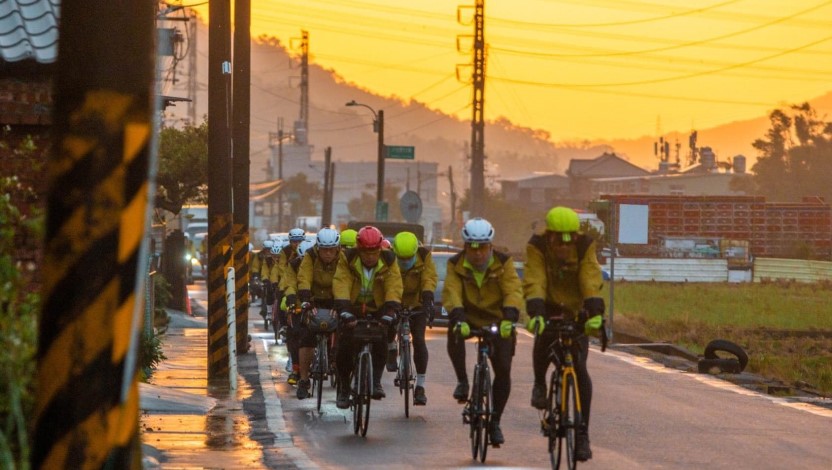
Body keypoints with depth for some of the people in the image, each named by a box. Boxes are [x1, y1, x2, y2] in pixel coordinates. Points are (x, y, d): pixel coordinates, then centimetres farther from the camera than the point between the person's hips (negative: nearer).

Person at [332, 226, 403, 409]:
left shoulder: (388, 261, -13)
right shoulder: (348, 260, -16)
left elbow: (394, 287, -23)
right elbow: (341, 285, -27)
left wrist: (390, 310, -40)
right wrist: (344, 310, -42)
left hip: (377, 311, 1)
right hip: (352, 310, -1)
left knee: (381, 343, -23)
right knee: (345, 347, -14)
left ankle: (376, 381, -8)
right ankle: (343, 388, 3)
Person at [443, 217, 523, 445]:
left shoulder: (503, 263, -11)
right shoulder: (456, 265, -10)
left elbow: (513, 291, -23)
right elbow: (451, 292, -24)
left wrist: (509, 318, -41)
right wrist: (458, 318, -43)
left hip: (497, 321, 0)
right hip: (468, 318, 0)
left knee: (503, 370, -9)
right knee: (454, 332, -35)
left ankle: (495, 421, 5)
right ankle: (462, 381, -15)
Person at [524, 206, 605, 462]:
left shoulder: (585, 246, -18)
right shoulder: (537, 247, -21)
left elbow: (591, 281, -27)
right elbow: (534, 282, -31)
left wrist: (595, 313, -42)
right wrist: (535, 313, -47)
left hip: (576, 312, 1)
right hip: (549, 308, -1)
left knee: (580, 369, -10)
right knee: (544, 337, -33)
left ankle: (582, 432, -3)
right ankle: (539, 384, -1)